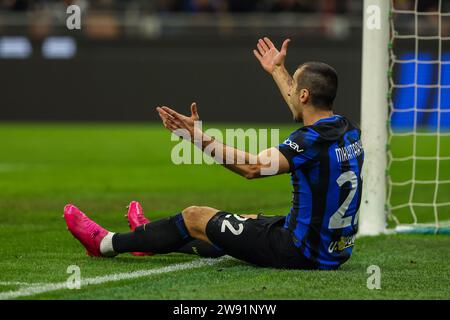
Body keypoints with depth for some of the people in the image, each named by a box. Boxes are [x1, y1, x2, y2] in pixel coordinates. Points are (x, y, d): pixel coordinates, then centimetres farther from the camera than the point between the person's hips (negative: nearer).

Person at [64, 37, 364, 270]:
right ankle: (153, 239, 54)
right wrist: (278, 71, 40)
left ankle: (106, 243, 28)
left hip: (301, 253, -8)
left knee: (194, 217, 8)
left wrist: (199, 137, -28)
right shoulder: (348, 130, 4)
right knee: (249, 220, 33)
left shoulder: (312, 140, -23)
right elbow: (307, 111, 27)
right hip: (334, 252, 8)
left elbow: (252, 167, -30)